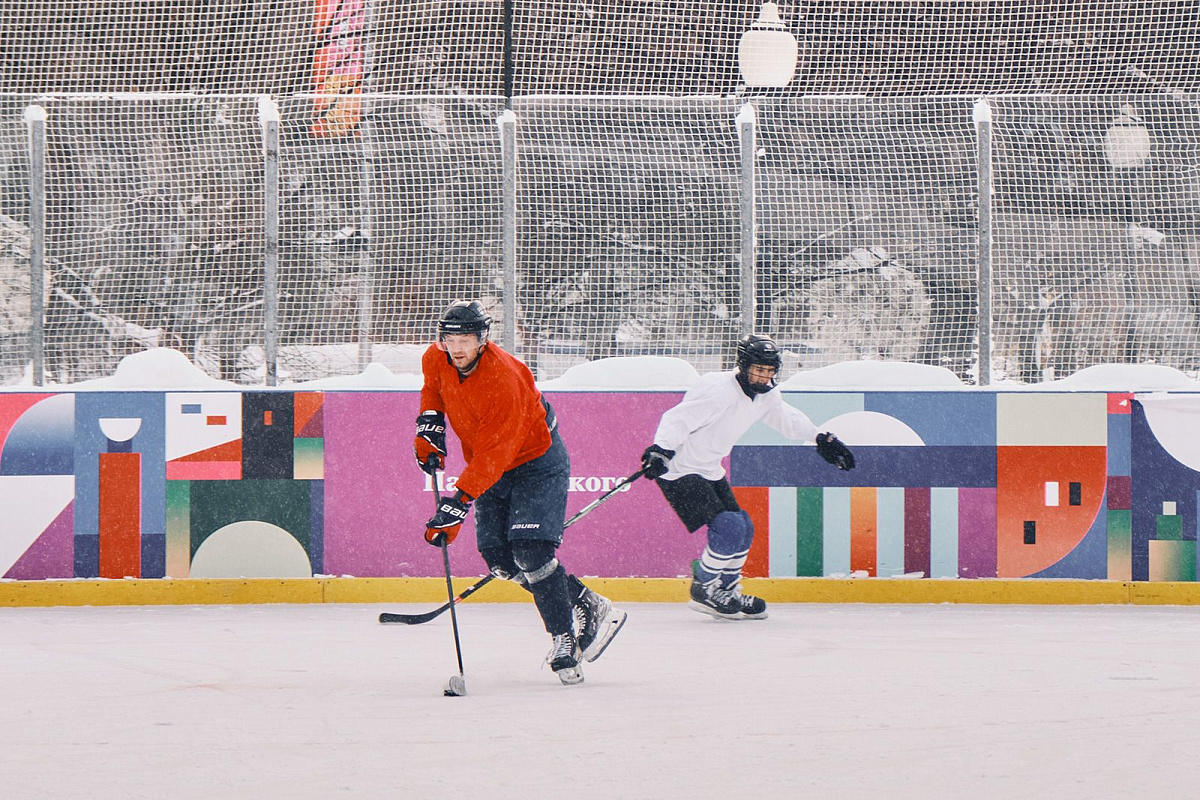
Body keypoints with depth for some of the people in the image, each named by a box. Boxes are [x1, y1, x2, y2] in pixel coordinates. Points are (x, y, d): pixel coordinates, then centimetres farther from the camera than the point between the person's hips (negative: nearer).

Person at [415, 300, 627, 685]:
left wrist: (458, 503, -39)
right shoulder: (437, 360, -10)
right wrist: (429, 427, 5)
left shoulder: (503, 381, -33)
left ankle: (564, 639, -11)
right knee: (499, 558, -1)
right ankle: (588, 607, 9)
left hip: (535, 461, -8)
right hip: (493, 470, 8)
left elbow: (491, 456, -35)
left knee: (530, 551, -21)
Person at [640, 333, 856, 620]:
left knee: (743, 530, 10)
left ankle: (726, 591, 25)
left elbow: (786, 418, 24)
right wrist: (660, 451, -42)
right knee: (728, 527, -18)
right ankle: (704, 590, -3)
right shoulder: (719, 390, -25)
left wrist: (821, 438, 28)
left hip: (709, 472, 9)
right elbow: (678, 419, -29)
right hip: (679, 470, -9)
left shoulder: (765, 396, 3)